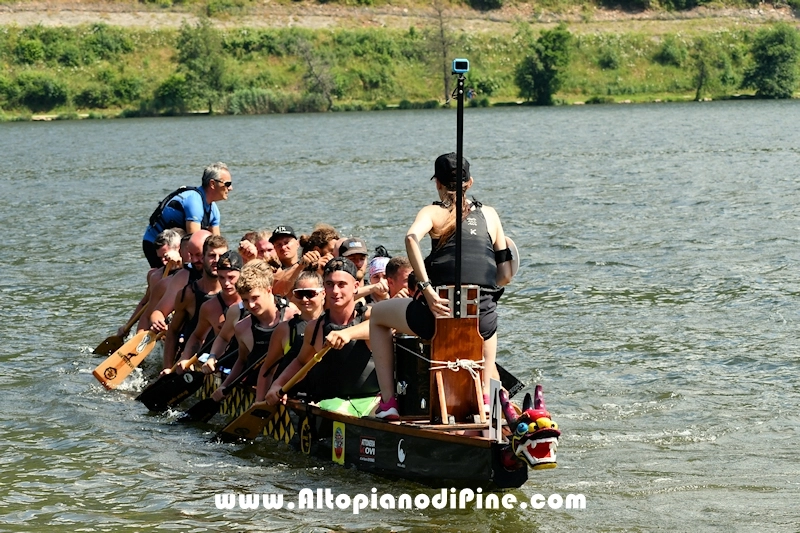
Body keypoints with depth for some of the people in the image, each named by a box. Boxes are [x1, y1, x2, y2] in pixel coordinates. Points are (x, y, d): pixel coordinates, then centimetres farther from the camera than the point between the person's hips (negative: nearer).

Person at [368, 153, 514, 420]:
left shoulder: (433, 212, 7)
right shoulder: (489, 214, 15)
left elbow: (412, 238, -17)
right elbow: (505, 275, 13)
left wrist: (426, 288, -19)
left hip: (438, 314, -3)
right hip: (480, 321, 3)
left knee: (377, 314, 28)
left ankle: (388, 401, 19)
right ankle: (485, 396, 34)